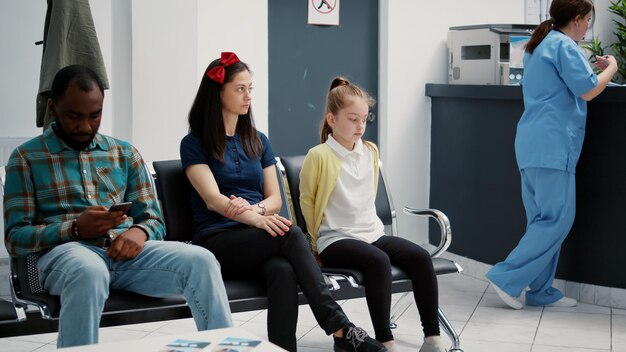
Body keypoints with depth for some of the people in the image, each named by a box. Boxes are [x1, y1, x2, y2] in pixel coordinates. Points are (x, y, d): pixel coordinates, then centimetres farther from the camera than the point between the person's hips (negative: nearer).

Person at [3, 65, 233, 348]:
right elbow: (14, 238, 1)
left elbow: (154, 220, 17)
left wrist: (139, 232, -9)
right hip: (66, 250, -3)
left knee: (201, 261, -25)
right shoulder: (26, 158, 8)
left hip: (126, 250, 4)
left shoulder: (125, 154, 19)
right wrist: (75, 229, -16)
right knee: (89, 272, -42)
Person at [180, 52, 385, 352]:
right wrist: (256, 218, -31)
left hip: (258, 242, 4)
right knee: (290, 234, -34)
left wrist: (255, 209, -14)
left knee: (284, 271, -35)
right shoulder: (194, 144, 3)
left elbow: (275, 199, 11)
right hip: (216, 242, -4)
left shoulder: (258, 142, 19)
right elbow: (213, 199, -12)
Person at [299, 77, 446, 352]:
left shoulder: (371, 152, 11)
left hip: (372, 233, 6)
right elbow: (306, 201, 1)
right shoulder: (318, 156, -9)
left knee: (420, 257, -18)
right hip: (336, 239, -6)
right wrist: (319, 240, 4)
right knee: (378, 261, -35)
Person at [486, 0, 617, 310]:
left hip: (533, 144, 10)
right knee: (557, 220, -7)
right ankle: (507, 277, -8)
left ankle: (540, 290, 10)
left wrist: (592, 69, 25)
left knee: (544, 219, 10)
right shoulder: (564, 46, -9)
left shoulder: (539, 45, 20)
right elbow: (588, 91, -12)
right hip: (553, 145, -10)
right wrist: (610, 68, 3)